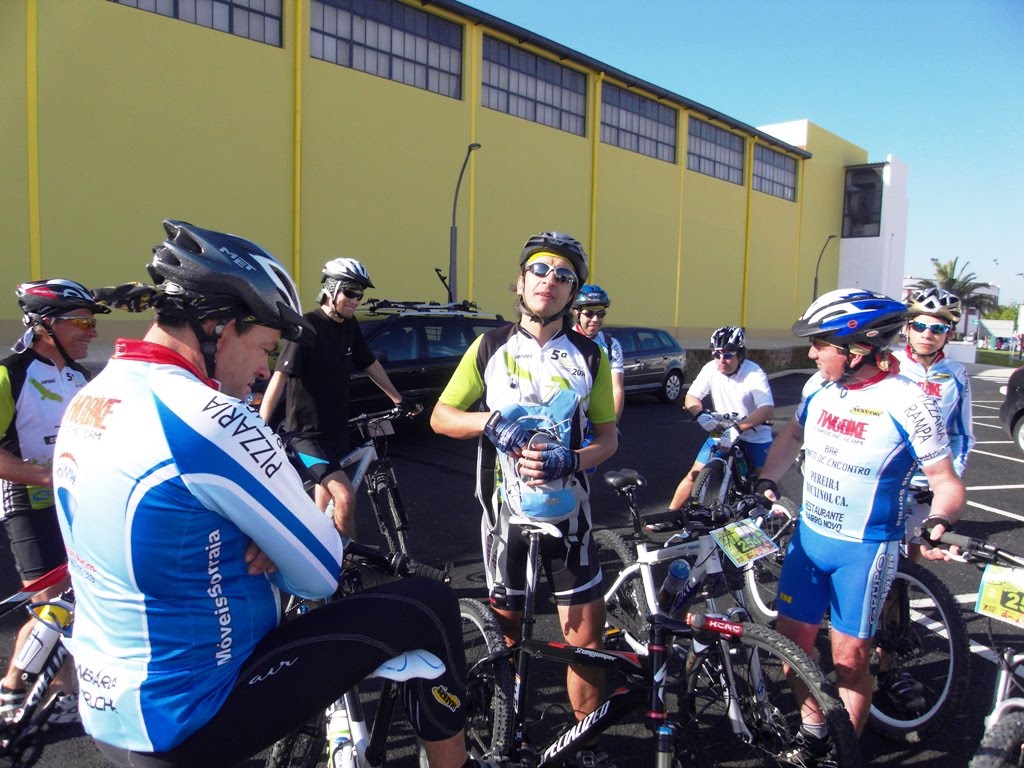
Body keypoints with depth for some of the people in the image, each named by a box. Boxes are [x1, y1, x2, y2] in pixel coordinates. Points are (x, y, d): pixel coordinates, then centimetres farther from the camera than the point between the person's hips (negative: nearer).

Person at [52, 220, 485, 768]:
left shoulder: (90, 399, 1)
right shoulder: (210, 420, -27)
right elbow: (322, 574, -19)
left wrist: (262, 543, -5)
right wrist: (334, 514, 1)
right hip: (186, 723, -8)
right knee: (428, 606, -4)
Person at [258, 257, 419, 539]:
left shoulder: (350, 326, 5)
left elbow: (370, 365, 18)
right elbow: (279, 376, -21)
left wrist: (399, 400, 22)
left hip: (337, 429, 7)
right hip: (307, 431, -7)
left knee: (325, 505, 17)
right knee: (345, 497, -20)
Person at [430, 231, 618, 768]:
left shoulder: (589, 356, 2)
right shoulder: (490, 347, 1)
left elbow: (608, 436, 4)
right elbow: (441, 417, 3)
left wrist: (571, 461, -16)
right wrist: (491, 421, -15)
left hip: (567, 514, 0)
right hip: (506, 513, 0)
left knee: (587, 635, 2)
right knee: (506, 632, 13)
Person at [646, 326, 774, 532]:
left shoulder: (754, 373, -20)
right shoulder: (711, 369, -10)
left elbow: (768, 410, -30)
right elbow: (691, 397, -9)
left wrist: (738, 428, -42)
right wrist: (701, 415, -31)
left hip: (755, 437, -3)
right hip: (722, 433, 3)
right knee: (695, 474, -3)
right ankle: (672, 515, 7)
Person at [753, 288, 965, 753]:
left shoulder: (905, 403, -18)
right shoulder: (818, 386, -3)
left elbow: (946, 482, -11)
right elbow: (793, 435, 15)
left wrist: (938, 522, -30)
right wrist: (766, 482, 2)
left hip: (864, 549, -5)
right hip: (807, 537, 6)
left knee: (849, 658, 5)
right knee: (792, 642, 13)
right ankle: (811, 733, 36)